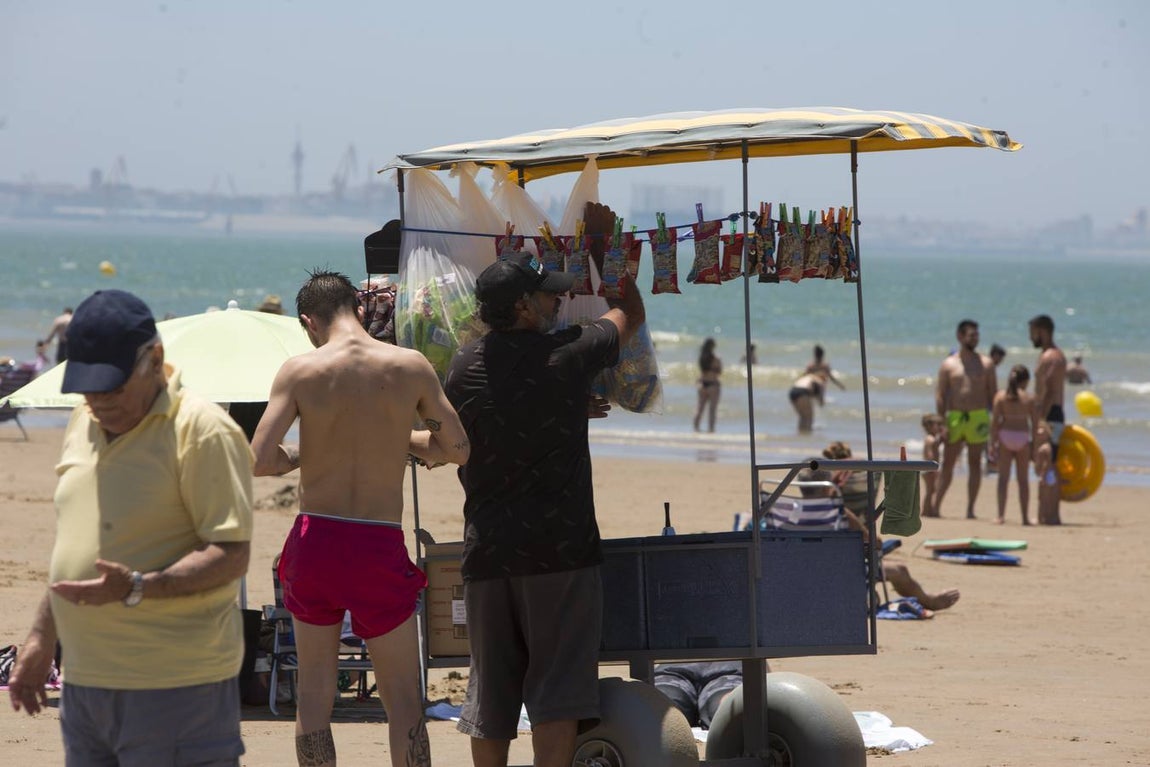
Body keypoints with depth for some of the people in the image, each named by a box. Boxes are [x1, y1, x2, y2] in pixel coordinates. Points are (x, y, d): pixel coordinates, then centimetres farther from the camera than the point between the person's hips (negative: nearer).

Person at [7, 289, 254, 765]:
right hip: (84, 680, 8)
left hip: (177, 689, -8)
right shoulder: (84, 424, 15)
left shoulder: (203, 431, -11)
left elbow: (231, 556, -17)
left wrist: (135, 588, -28)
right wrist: (42, 636, 23)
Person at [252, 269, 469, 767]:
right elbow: (457, 449, 7)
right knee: (404, 700, 8)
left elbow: (259, 461, -11)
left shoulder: (299, 371, -5)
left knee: (314, 695, 13)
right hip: (379, 546, -1)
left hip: (315, 539, 1)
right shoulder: (411, 367, -2)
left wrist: (303, 454, 10)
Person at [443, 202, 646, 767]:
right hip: (559, 549, -4)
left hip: (487, 551, 4)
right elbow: (630, 313, 13)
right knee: (557, 693, -4)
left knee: (490, 696, 11)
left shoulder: (464, 369, 4)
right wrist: (601, 244, 26)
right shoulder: (568, 355, -6)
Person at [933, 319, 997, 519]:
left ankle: (970, 509, 5)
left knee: (975, 463, 2)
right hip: (954, 417, 0)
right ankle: (936, 505, 6)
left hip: (978, 417, 0)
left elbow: (993, 393, 8)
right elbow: (940, 395, 3)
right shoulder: (949, 364, 6)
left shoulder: (985, 364, 8)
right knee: (948, 463, 1)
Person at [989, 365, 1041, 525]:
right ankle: (1025, 517, 10)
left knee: (1003, 478, 2)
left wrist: (992, 443, 0)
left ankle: (1001, 515, -6)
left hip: (1005, 435, 0)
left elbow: (994, 421, -4)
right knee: (1023, 479, 8)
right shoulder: (1028, 398, 0)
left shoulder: (1001, 396, 0)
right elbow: (1035, 423, 1)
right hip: (1023, 437, 0)